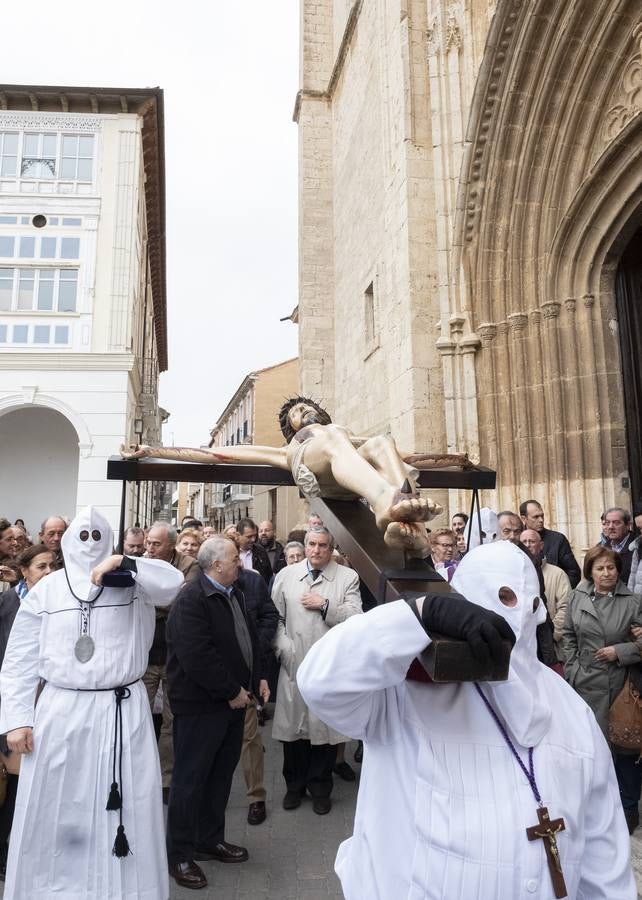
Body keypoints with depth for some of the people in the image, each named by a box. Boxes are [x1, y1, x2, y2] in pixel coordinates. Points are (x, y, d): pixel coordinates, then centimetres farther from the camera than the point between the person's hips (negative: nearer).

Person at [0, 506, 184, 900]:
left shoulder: (132, 583, 0)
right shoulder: (45, 590, 2)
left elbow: (173, 582, -19)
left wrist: (122, 562, -27)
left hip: (122, 711, -1)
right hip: (60, 712, 1)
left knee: (124, 807, 7)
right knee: (55, 809, 12)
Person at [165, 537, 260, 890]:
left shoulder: (234, 595, 9)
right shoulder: (191, 599, -21)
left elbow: (249, 640, 13)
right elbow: (197, 656, -28)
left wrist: (249, 686, 3)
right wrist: (232, 692, -20)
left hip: (233, 702, 9)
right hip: (201, 706, -9)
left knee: (220, 776, 20)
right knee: (190, 779, 7)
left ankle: (211, 839, 37)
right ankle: (179, 854, 24)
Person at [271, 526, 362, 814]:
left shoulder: (348, 577, 0)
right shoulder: (286, 575, 6)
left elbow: (356, 619, -8)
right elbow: (275, 616, 5)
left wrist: (325, 605, -15)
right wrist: (283, 647, -5)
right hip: (294, 665, 1)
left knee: (325, 727, 7)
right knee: (293, 726, 10)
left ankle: (320, 789, 28)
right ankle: (294, 785, 32)